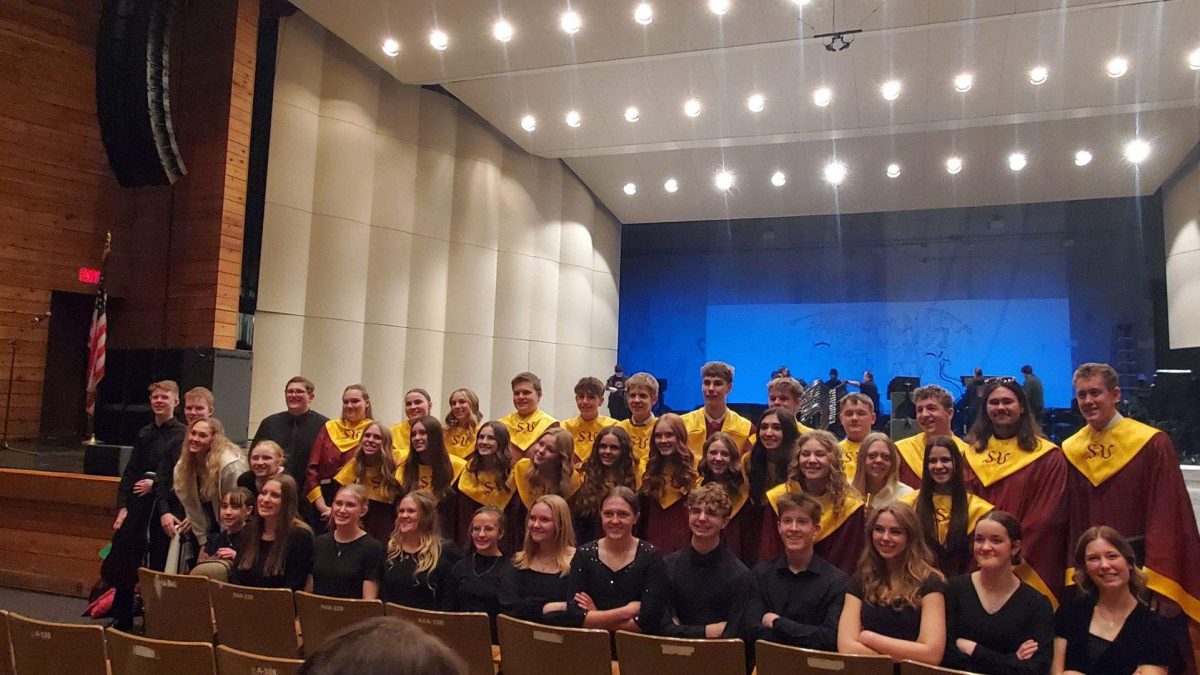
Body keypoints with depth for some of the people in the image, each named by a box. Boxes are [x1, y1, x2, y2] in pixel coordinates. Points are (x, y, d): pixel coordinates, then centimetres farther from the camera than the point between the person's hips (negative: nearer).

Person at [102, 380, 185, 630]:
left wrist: (156, 483, -13)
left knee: (159, 568, 2)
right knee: (122, 565, 9)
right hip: (138, 506, 5)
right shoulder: (144, 434, 11)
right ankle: (122, 620, 24)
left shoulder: (183, 435, -5)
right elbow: (129, 473, 9)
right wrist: (122, 507, 2)